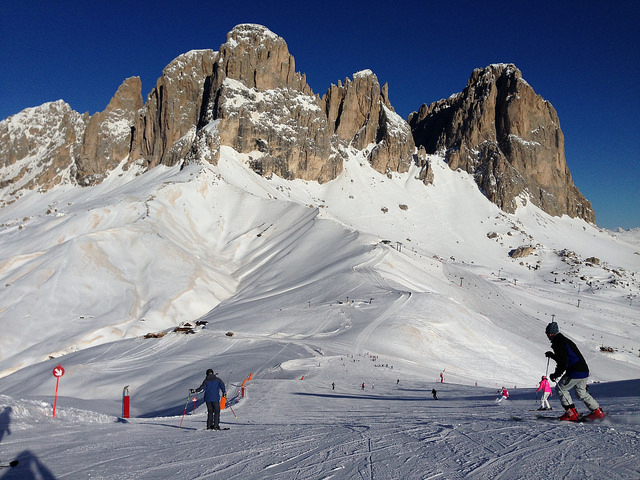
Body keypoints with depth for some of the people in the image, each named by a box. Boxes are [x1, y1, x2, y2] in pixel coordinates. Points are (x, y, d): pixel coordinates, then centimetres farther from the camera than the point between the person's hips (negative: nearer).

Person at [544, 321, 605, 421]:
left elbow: (563, 362, -19)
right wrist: (552, 355, 33)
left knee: (560, 389, 2)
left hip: (574, 373, -10)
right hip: (584, 371, 10)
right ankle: (598, 412, 25)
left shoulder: (558, 343, -12)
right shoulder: (565, 340, 19)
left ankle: (572, 414, 1)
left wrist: (556, 374, -11)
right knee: (581, 392, 24)